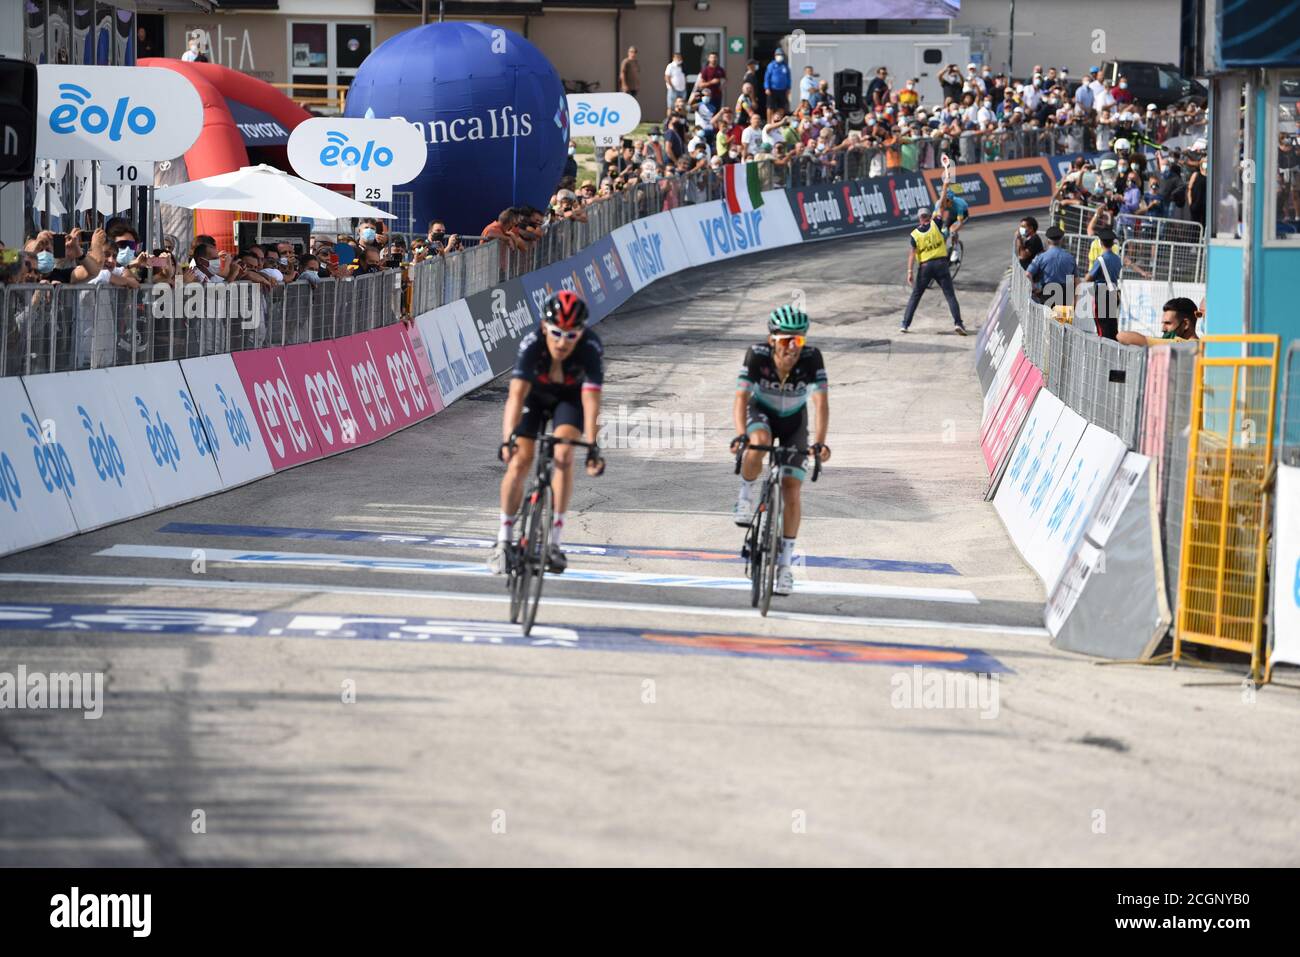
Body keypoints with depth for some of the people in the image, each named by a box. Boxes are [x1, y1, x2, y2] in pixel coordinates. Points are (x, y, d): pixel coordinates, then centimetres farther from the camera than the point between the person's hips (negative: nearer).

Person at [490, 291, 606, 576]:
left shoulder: (590, 348, -36)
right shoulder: (532, 344, -37)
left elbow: (591, 399, -42)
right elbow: (516, 395, -43)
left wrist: (592, 446, -53)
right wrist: (508, 439, -56)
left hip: (569, 398, 0)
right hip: (533, 395, 0)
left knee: (563, 454, -22)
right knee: (519, 461, -13)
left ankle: (554, 541, -15)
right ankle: (503, 539, 4)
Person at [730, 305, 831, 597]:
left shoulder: (812, 358, -30)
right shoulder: (757, 356, -30)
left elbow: (821, 402, -34)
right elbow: (741, 397, -34)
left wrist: (819, 442, -48)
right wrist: (741, 435, -50)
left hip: (793, 422, 1)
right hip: (761, 412, -1)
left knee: (791, 490, -10)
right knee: (759, 442, -37)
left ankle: (784, 563, 1)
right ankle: (747, 495, -9)